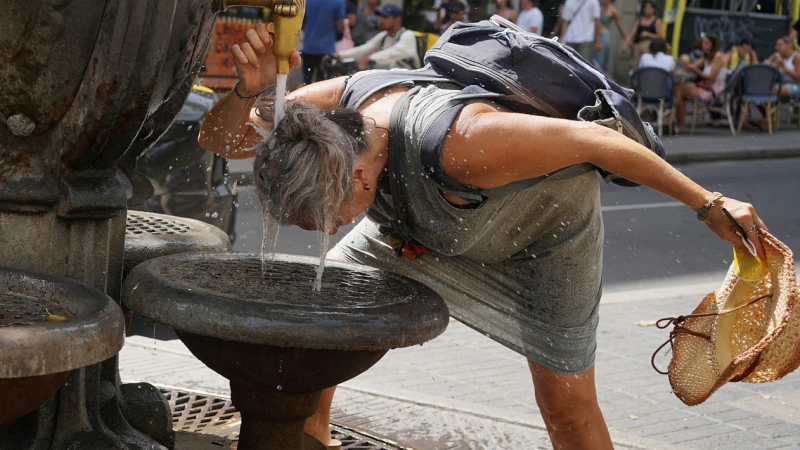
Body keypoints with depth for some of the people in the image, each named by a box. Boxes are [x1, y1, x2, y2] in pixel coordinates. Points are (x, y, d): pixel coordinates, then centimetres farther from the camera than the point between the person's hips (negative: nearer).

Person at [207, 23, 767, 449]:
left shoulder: (458, 145, -48)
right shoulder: (337, 103, -30)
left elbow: (594, 140, -36)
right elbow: (219, 138, -19)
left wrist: (710, 205, -26)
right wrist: (249, 89, -44)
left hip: (547, 219, -6)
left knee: (567, 404, -5)